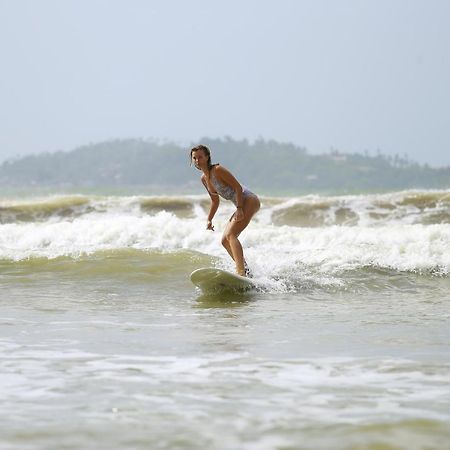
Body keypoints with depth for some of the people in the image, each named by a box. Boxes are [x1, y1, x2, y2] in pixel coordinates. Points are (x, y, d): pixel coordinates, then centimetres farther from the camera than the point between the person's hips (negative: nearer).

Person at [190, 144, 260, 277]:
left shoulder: (218, 170, -15)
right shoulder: (204, 179, 11)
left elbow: (238, 187, -18)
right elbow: (215, 200, 23)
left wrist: (239, 209, -26)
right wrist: (209, 220, 19)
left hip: (249, 200, -10)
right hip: (241, 205, 10)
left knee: (230, 235, -23)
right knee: (225, 240, 8)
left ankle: (241, 273, -34)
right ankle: (245, 270, 10)